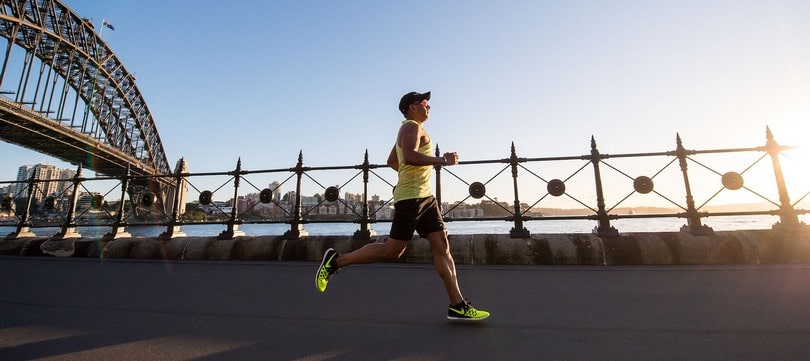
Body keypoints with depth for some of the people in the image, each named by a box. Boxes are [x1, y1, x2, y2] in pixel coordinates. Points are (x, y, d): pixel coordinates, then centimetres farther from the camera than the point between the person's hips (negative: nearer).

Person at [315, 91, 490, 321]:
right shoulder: (412, 127, -5)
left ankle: (457, 306, 6)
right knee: (392, 250, -6)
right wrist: (442, 160, -20)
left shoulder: (411, 129, 25)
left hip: (425, 197, 10)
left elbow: (391, 161, 33)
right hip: (411, 197, -10)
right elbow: (409, 156, -26)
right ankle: (336, 261, 7)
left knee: (442, 246, 3)